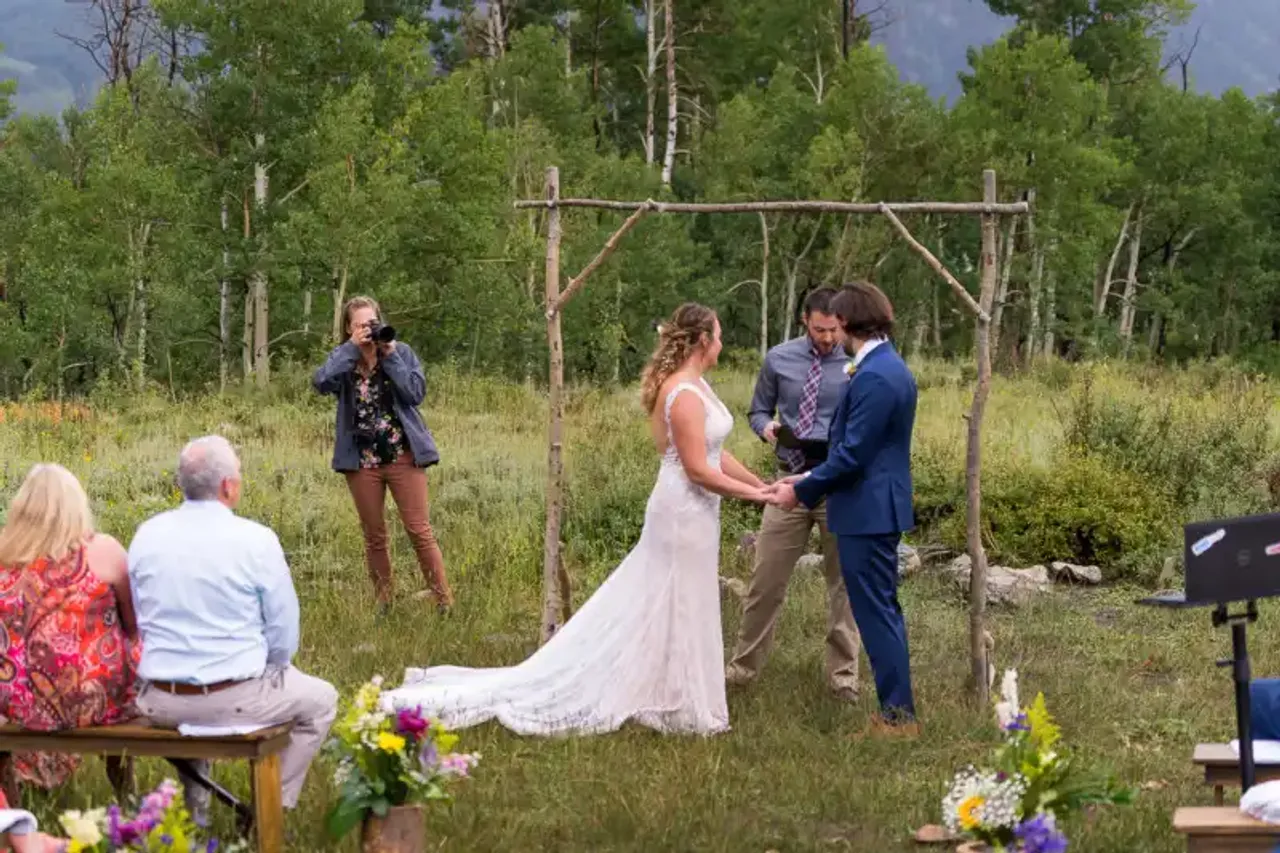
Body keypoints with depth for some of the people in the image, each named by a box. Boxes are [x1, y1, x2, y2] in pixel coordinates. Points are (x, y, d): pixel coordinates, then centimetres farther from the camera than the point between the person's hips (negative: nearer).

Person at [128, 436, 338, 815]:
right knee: (321, 699, 22)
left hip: (160, 702, 5)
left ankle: (194, 807, 43)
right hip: (235, 701, -5)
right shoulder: (257, 541, -13)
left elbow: (139, 620, 10)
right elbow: (284, 635, -7)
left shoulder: (146, 536, -1)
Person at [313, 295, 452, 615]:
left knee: (420, 531, -4)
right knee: (374, 537, 9)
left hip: (402, 455, -2)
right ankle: (383, 605, 18)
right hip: (362, 460, 2)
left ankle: (444, 601, 0)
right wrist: (351, 347, -18)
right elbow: (321, 382, -18)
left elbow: (416, 393, -11)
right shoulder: (342, 359, 3)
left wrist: (390, 356, -14)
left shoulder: (401, 352, 1)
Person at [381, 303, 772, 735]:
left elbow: (714, 453, 14)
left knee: (652, 606, 14)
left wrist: (762, 485, 12)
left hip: (689, 511, 10)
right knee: (677, 608, 0)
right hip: (686, 510, -10)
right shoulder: (685, 396, -21)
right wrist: (753, 495, -14)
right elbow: (698, 470, -22)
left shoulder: (693, 385, 10)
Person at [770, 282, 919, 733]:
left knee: (876, 613, -4)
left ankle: (897, 716, 1)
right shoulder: (889, 366, 12)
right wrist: (810, 478, 18)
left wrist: (802, 491, -10)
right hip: (879, 509, 11)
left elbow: (852, 454, -21)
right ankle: (897, 711, 23)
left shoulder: (875, 377, -21)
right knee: (882, 611, 16)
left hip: (867, 511, -11)